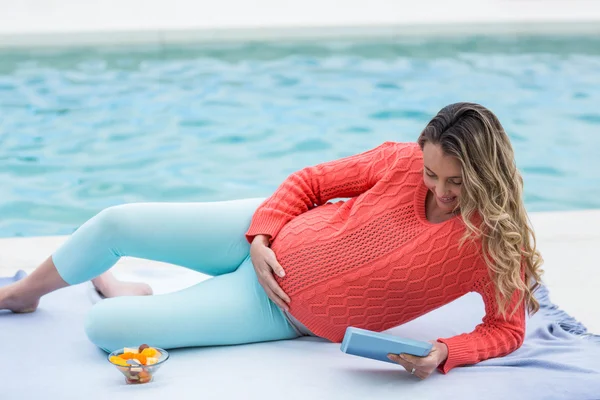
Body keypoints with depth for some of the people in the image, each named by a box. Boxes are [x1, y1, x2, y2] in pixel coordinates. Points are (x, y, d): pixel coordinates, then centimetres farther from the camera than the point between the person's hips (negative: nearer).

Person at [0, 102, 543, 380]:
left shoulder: (496, 244, -18)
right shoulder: (401, 162, -12)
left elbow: (507, 329, -12)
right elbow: (309, 181, 0)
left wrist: (443, 354, -30)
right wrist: (261, 238, -14)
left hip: (281, 313, -2)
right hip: (270, 241, 3)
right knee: (116, 224, 3)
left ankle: (128, 295, 26)